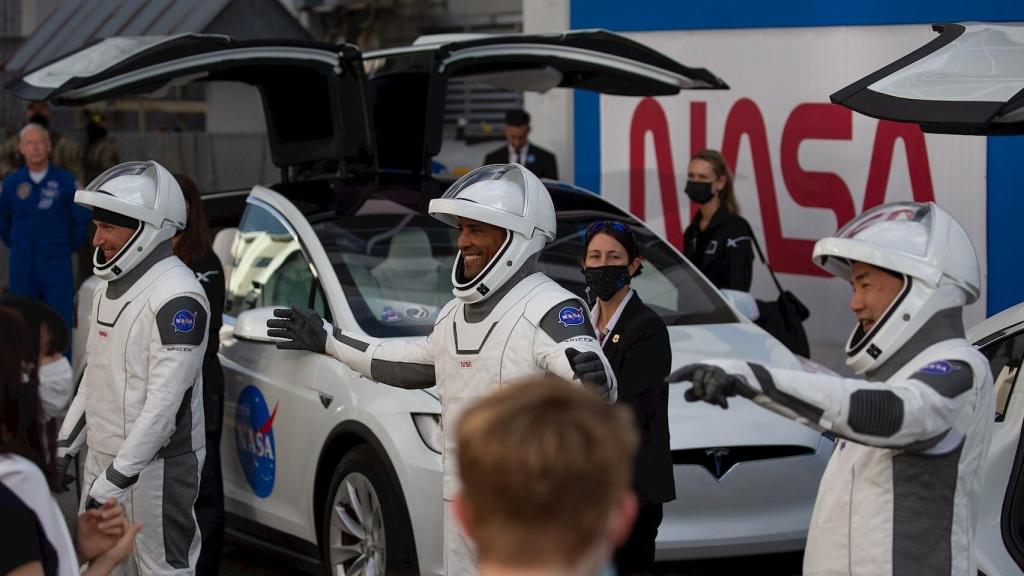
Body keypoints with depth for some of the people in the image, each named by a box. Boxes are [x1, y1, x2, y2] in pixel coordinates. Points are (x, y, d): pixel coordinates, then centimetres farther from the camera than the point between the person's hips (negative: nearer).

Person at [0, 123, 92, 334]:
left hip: (57, 264, -2)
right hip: (22, 267, 2)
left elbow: (82, 221, 7)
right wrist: (17, 247, 13)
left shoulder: (66, 182, -2)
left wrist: (67, 248, 8)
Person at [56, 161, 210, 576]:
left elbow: (165, 400, -25)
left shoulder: (176, 295, -21)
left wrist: (118, 476, -25)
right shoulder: (110, 284, 10)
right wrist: (66, 443, 18)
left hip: (158, 463, -9)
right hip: (103, 455, 9)